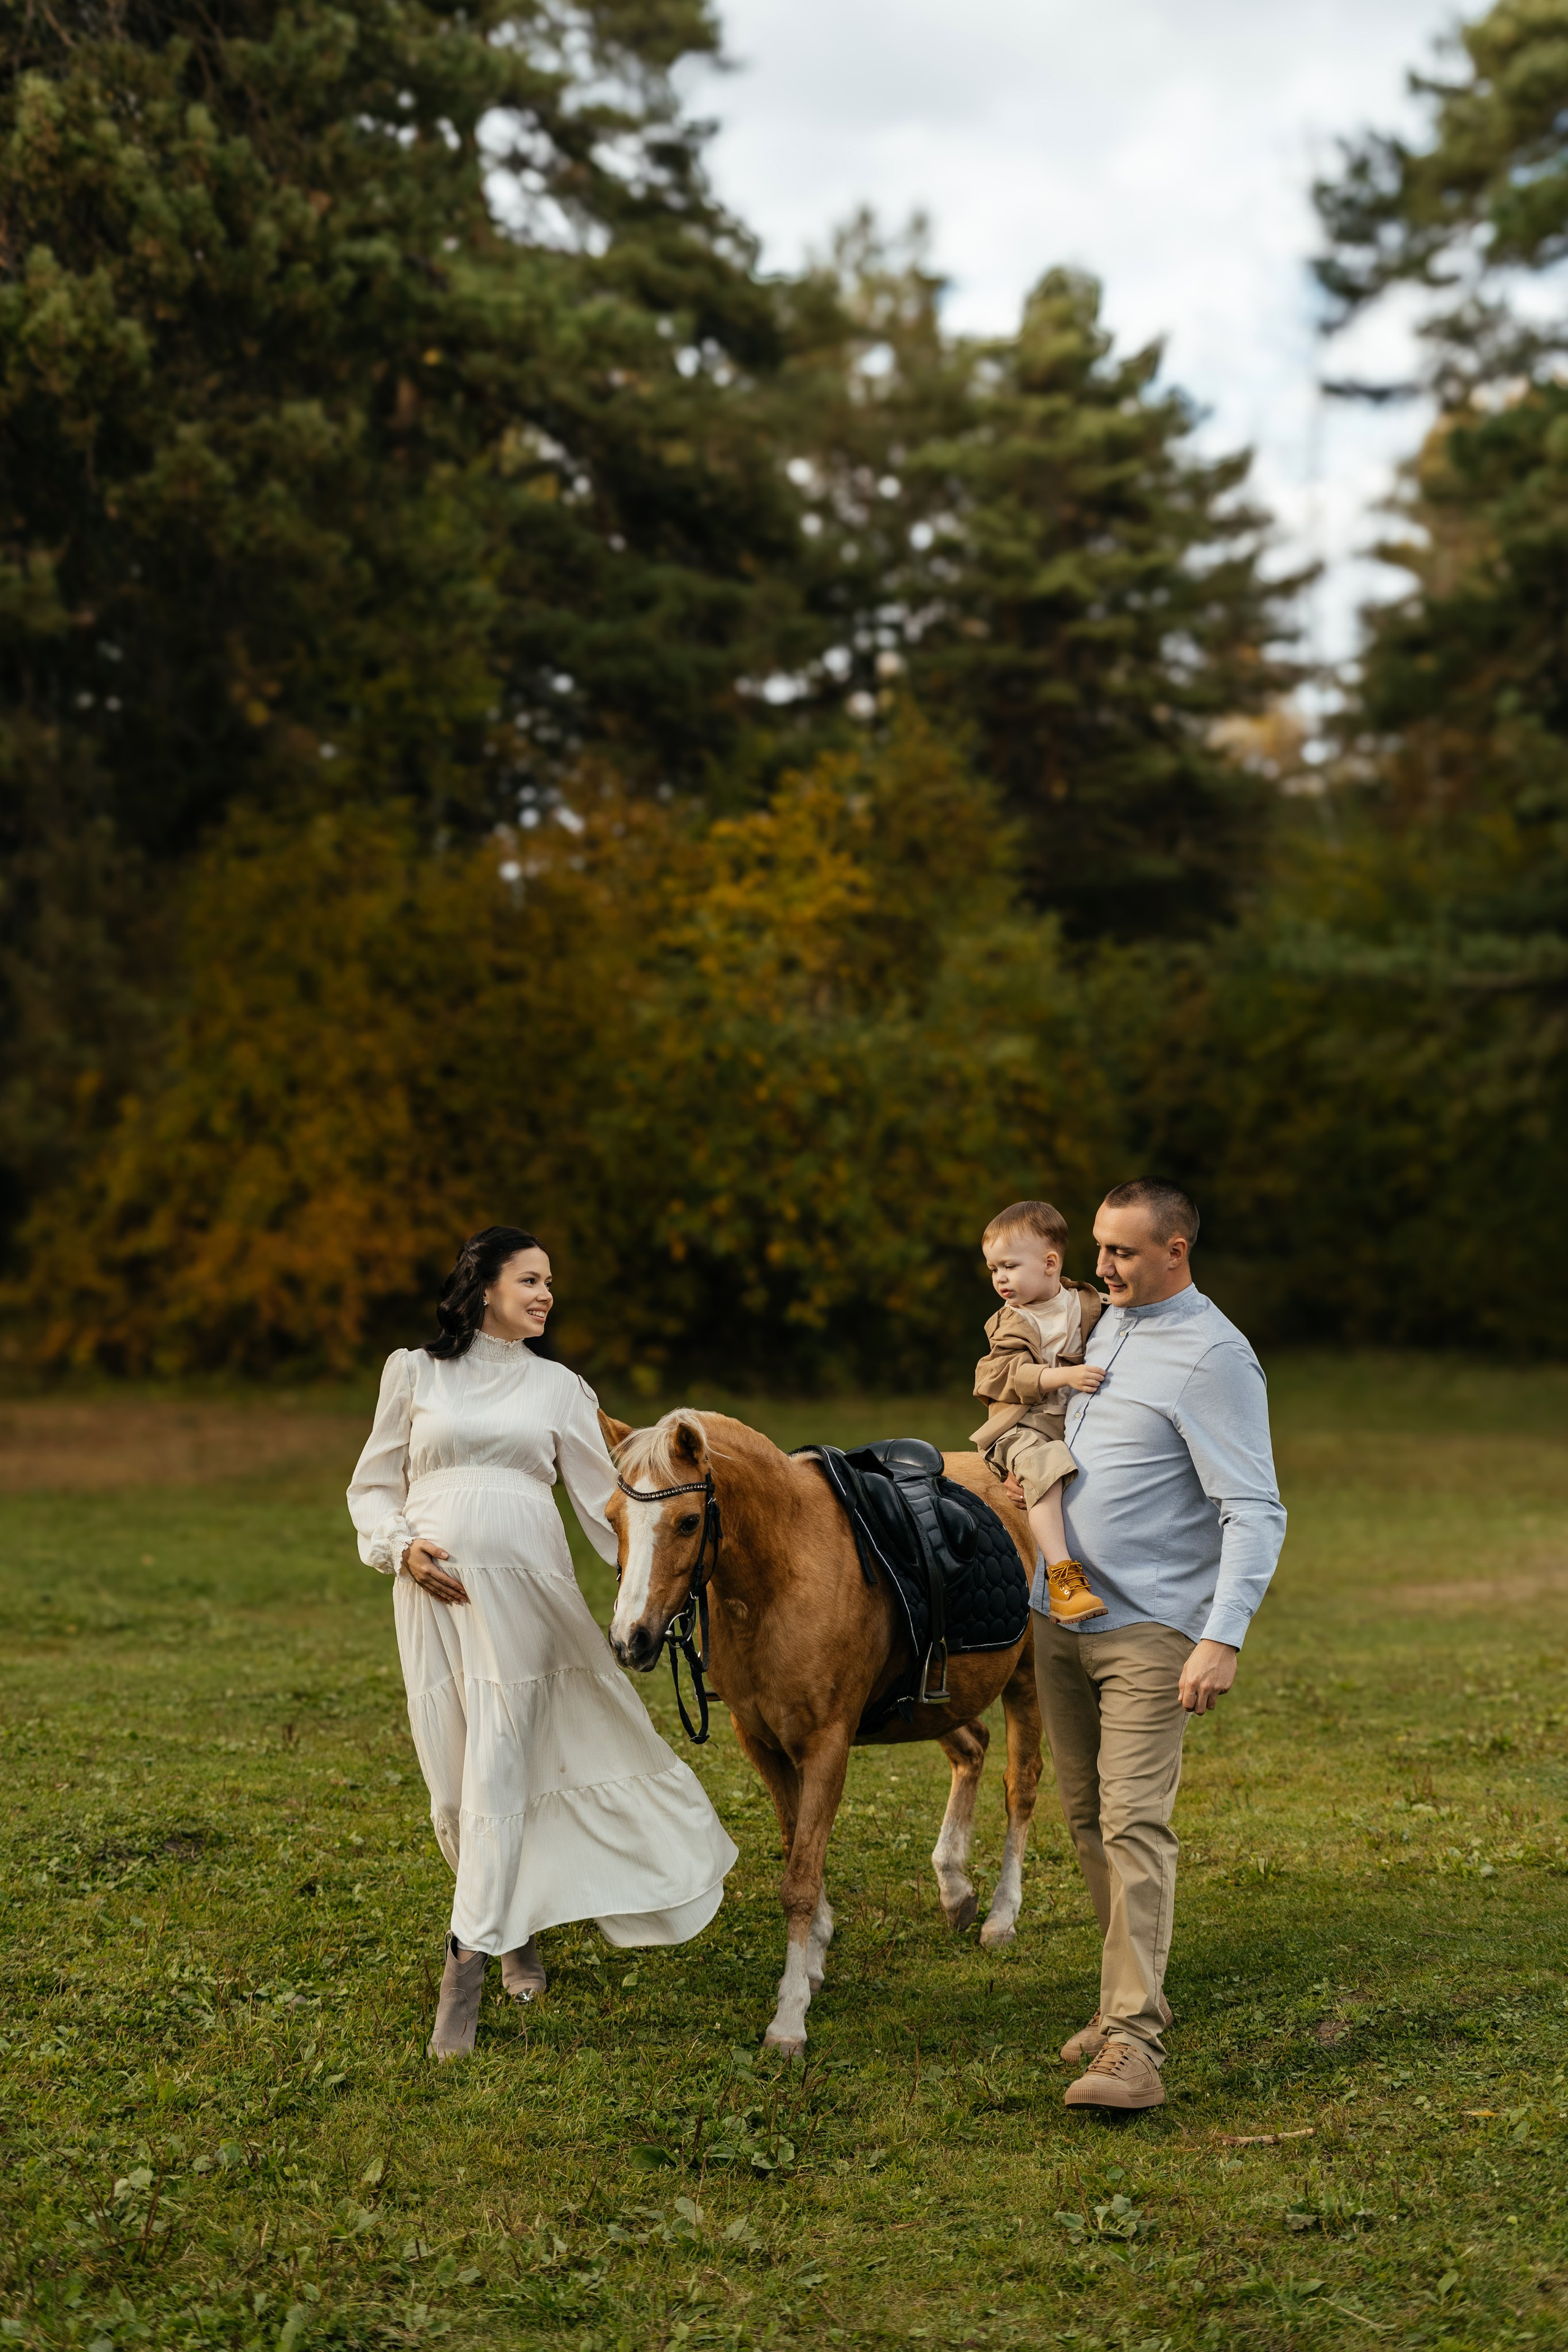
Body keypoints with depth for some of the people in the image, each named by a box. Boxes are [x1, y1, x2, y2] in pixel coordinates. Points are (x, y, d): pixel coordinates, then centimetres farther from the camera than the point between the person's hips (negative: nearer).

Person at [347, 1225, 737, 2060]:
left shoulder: (559, 1388, 12)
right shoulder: (413, 1373, 10)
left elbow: (602, 1499, 10)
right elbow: (372, 1487, 12)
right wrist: (400, 1548, -6)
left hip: (523, 1589, -1)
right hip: (434, 1590, 1)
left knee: (496, 1773, -9)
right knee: (451, 1785, 3)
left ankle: (465, 1972, -8)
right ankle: (516, 1931, 25)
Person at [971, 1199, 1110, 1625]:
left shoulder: (1090, 1306, 8)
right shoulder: (1011, 1323, 1)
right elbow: (1007, 1374, -14)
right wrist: (1064, 1376, -25)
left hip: (1079, 1421, 5)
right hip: (1026, 1426, -5)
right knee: (1043, 1467, -31)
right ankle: (1062, 1574, -36)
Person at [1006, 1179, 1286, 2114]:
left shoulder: (1215, 1358, -14)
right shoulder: (1109, 1326, 13)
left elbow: (1255, 1511, -19)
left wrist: (1222, 1638, -28)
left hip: (1150, 1627, -8)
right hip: (1061, 1616, 8)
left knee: (1135, 1824, -14)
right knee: (1087, 1816, 12)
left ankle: (1135, 2045, -17)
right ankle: (1131, 1994, 23)